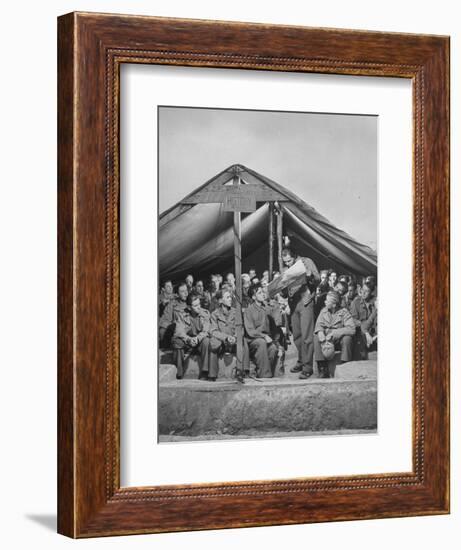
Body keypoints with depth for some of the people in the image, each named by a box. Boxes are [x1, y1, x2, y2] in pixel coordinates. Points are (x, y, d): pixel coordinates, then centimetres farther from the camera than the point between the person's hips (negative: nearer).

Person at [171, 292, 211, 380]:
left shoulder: (205, 314, -4)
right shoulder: (182, 315, -4)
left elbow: (206, 331, -13)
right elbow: (179, 332, -16)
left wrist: (197, 338, -35)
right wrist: (189, 339, -37)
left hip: (200, 341, 0)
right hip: (186, 343, 0)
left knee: (206, 341, -34)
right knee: (176, 341, -31)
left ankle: (204, 373, -31)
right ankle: (179, 371, -23)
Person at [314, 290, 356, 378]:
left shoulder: (344, 312, -11)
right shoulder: (324, 311, 4)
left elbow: (352, 329, -22)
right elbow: (319, 324, 2)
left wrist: (334, 333, -30)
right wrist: (320, 332, -24)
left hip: (340, 339, -4)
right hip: (327, 338, 4)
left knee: (347, 338, -35)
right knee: (316, 338, -24)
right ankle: (323, 370, -26)